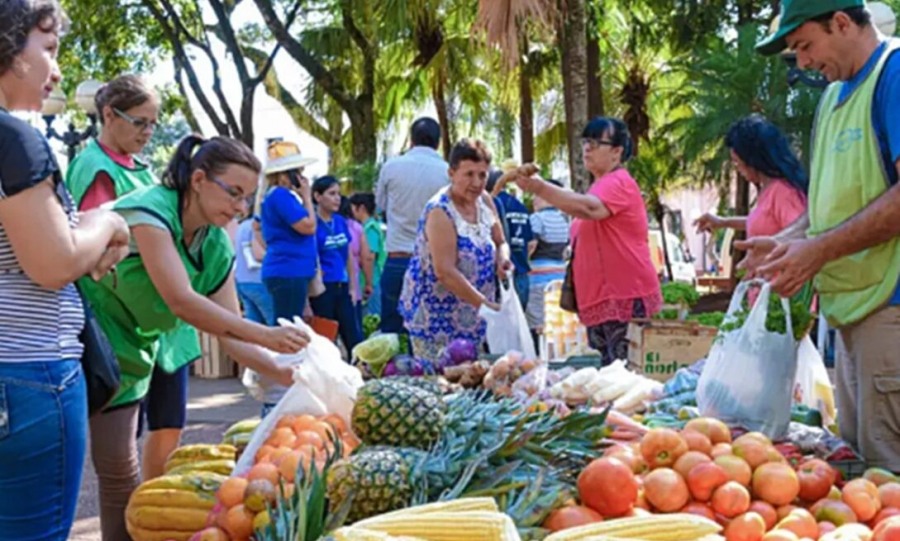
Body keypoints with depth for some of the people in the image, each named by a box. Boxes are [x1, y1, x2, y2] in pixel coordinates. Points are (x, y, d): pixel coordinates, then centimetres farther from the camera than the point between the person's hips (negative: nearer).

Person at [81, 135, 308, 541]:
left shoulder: (216, 247, -1)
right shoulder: (149, 210, -24)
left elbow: (230, 334, -2)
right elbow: (181, 300, -34)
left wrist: (288, 374, -15)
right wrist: (265, 336, -39)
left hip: (125, 358, 7)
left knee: (120, 473, 10)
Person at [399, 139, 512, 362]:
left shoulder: (484, 201, 3)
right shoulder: (440, 212, -20)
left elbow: (500, 242, 15)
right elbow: (445, 272, -25)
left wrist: (502, 260, -9)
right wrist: (486, 305, -26)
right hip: (437, 317, -7)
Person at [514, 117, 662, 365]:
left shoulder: (618, 183, -11)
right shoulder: (602, 185, 20)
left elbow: (589, 208, -33)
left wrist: (540, 188, -38)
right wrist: (575, 247, 16)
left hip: (625, 296, -10)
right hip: (600, 298, 10)